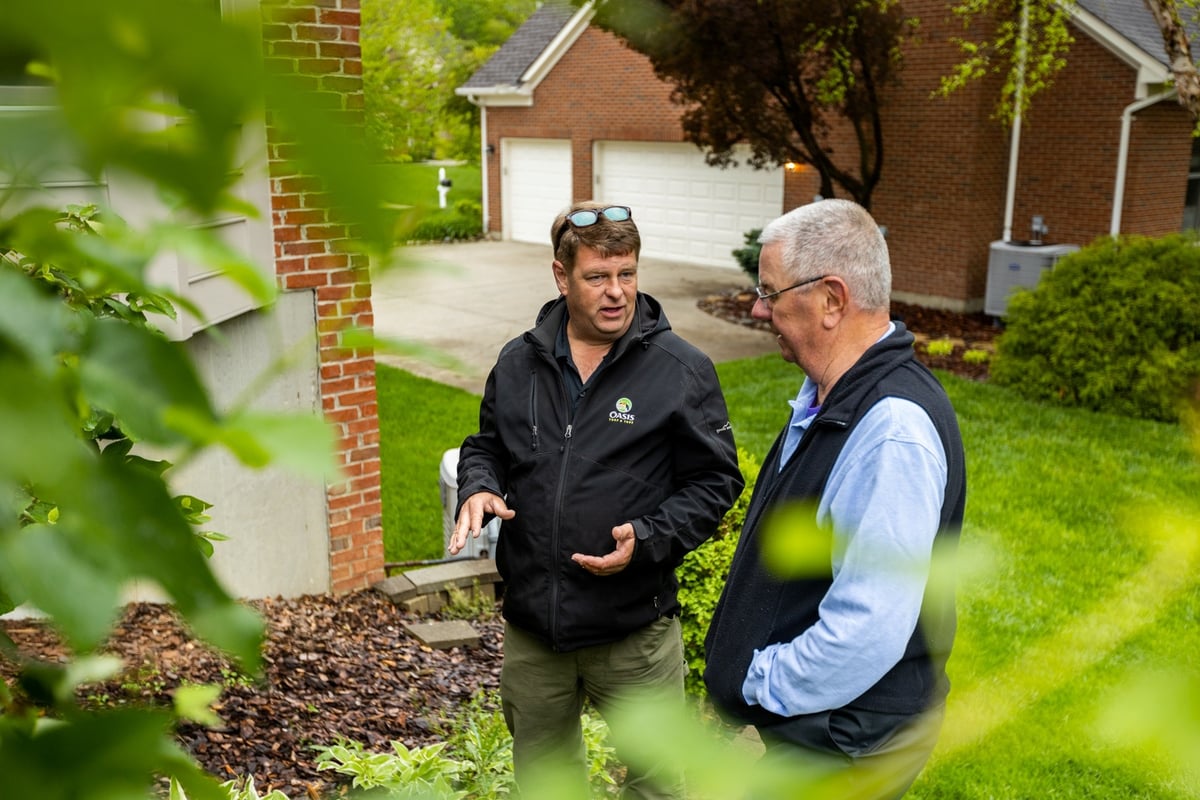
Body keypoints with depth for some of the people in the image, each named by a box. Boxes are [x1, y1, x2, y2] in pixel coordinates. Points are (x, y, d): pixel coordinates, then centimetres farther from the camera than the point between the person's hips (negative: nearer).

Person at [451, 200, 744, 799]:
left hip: (635, 630, -4)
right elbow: (486, 445, 16)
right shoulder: (518, 362, 3)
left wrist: (647, 539, -21)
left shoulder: (682, 369, -9)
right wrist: (479, 488, -6)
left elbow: (714, 481, -7)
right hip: (530, 624, 4)